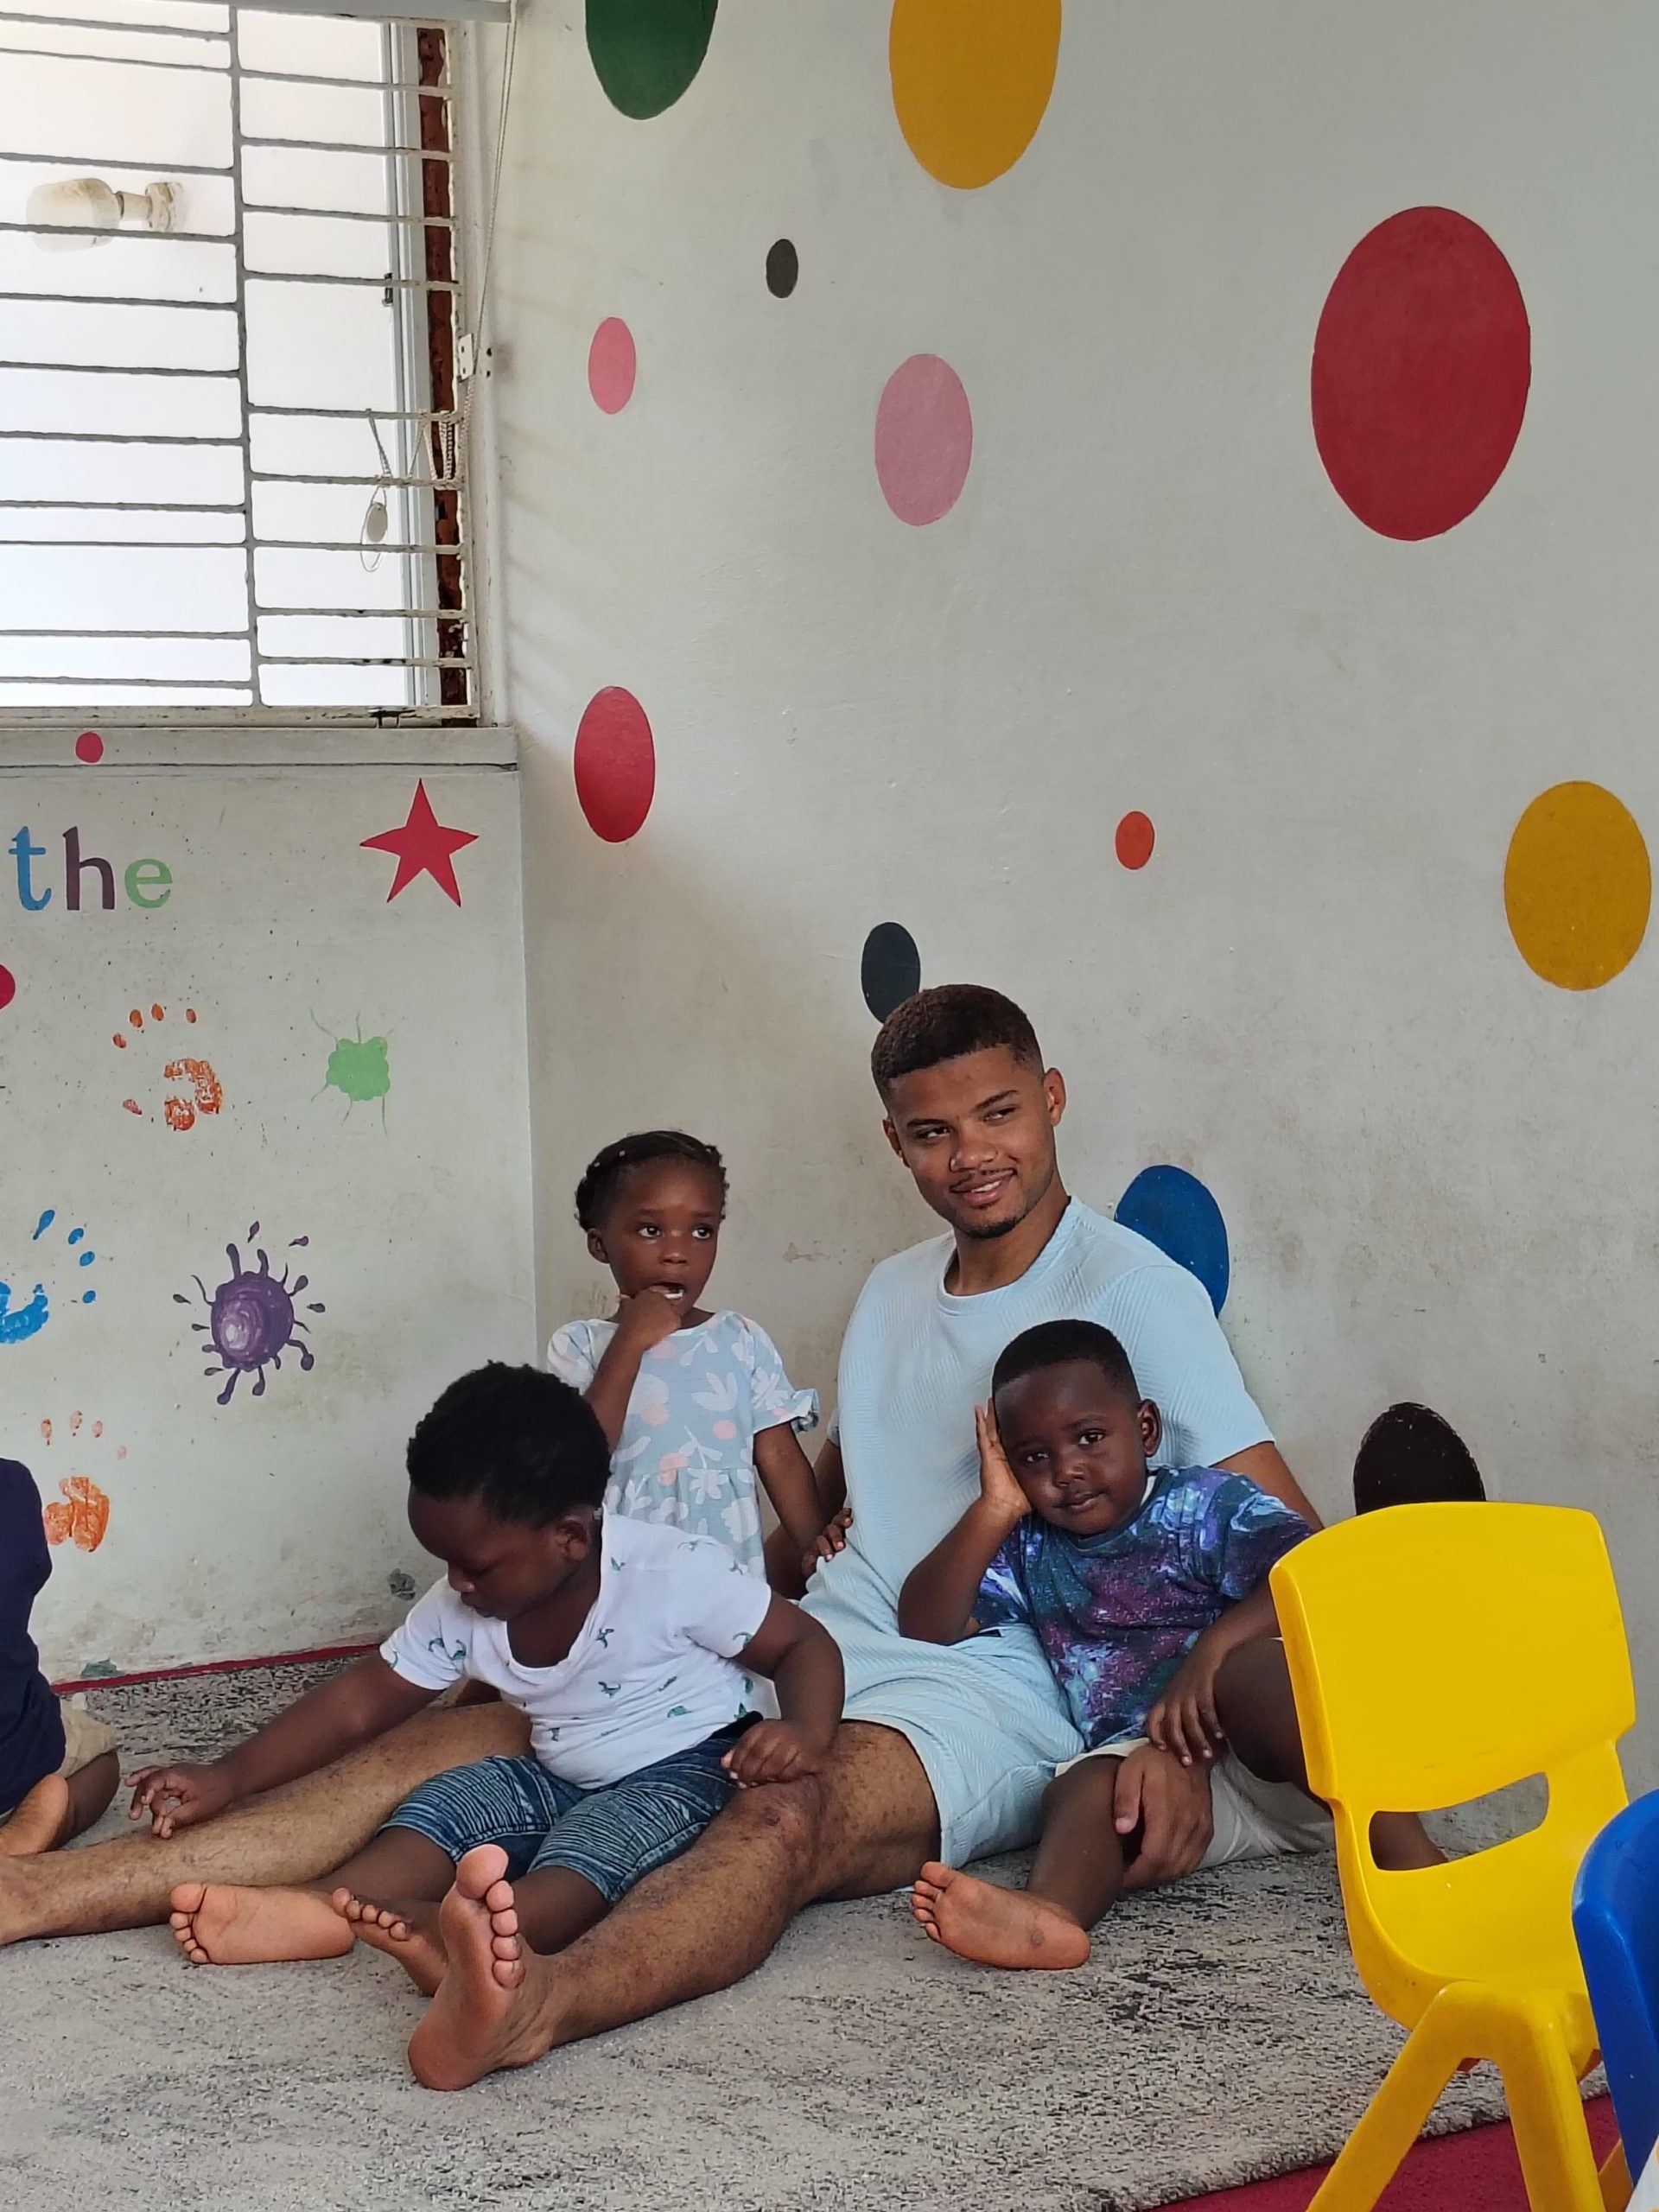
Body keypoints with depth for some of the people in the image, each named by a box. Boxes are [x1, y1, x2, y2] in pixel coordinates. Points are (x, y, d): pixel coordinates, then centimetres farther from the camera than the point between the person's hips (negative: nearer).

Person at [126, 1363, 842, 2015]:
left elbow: (804, 1644, -15)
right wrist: (228, 1778, -6)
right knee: (446, 1800, -15)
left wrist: (804, 1733, -36)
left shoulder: (674, 1573, -21)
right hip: (560, 1780, 7)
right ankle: (321, 1908, -40)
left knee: (590, 1840, -35)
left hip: (686, 1770, -7)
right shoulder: (458, 1610, -4)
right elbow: (363, 1698, 1)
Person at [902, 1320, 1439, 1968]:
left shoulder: (1207, 1504, 3)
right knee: (1081, 1787, -28)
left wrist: (1211, 1648, -28)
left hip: (1264, 1761, -3)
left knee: (1248, 1668, -34)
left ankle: (1409, 1859, -43)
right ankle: (1048, 1912, -60)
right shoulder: (1031, 1551, 18)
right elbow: (925, 1626, 9)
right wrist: (993, 1510, 1)